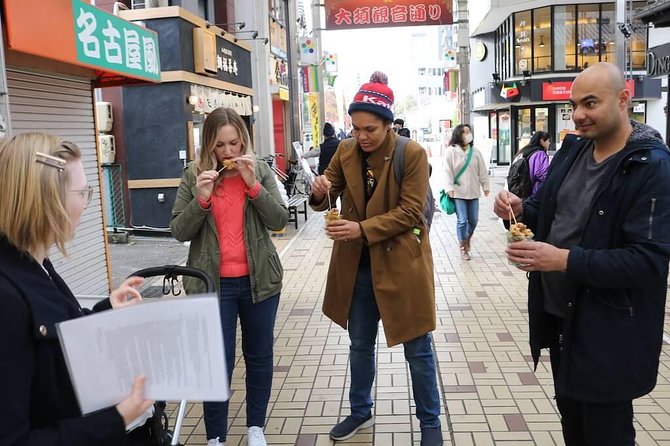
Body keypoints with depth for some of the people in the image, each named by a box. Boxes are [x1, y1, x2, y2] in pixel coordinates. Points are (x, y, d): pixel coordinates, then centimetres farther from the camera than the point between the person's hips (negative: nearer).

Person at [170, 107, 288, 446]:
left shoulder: (261, 171, 0)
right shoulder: (194, 175, -1)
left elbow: (279, 220, -8)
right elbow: (178, 231, -4)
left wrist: (253, 184, -19)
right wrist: (201, 199, -19)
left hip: (259, 279, 2)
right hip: (213, 283, -1)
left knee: (259, 357, 13)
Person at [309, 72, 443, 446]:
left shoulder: (413, 153, -13)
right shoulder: (346, 151, 1)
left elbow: (410, 212, -17)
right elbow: (327, 197, 4)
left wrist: (363, 228, -28)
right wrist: (320, 193, -20)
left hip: (401, 262, -4)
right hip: (357, 264, 5)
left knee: (417, 347, 10)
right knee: (360, 344, 18)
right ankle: (361, 412, 40)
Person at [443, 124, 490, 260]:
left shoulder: (475, 152, 6)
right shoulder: (451, 151, -5)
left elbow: (482, 171, 10)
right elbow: (448, 171, -8)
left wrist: (486, 186, 10)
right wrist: (449, 188, -15)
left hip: (473, 191, 4)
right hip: (458, 192, -4)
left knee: (473, 219, 10)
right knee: (462, 220, -4)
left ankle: (467, 240, 37)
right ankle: (463, 248, 9)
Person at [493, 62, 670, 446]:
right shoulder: (571, 154, 6)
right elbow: (551, 214, 15)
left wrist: (564, 260, -31)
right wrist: (521, 210, -8)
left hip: (607, 333, -7)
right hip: (558, 316, 7)